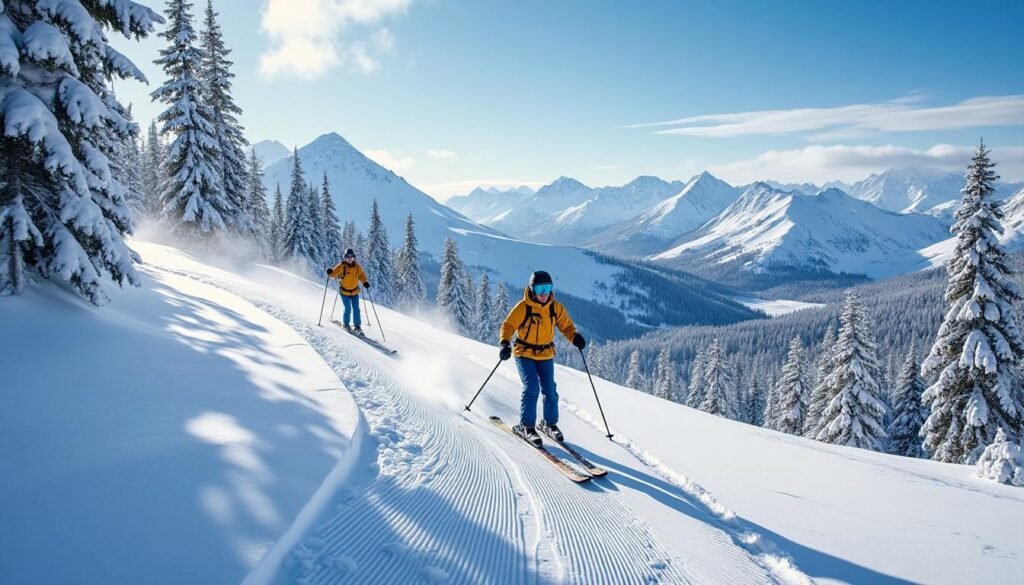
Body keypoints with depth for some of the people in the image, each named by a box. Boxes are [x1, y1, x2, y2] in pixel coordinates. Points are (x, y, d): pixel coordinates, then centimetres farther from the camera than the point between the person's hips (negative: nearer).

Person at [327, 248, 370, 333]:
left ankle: (357, 326, 14)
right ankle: (346, 324, 13)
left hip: (354, 291, 3)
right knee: (348, 308, -8)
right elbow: (334, 273, -13)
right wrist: (330, 273, -36)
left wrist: (365, 282, -16)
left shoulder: (357, 266, -2)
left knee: (356, 309, 3)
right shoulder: (341, 266, -11)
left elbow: (361, 275, 2)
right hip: (344, 291, -3)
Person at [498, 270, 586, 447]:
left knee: (549, 390, -1)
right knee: (531, 387, -15)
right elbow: (508, 326, -11)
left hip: (546, 355, 3)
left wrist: (575, 337, -15)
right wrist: (505, 343, -27)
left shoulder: (556, 308, -4)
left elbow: (566, 326, 5)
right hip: (524, 353, -3)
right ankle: (526, 426, 0)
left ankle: (550, 423, 21)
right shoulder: (522, 307, -14)